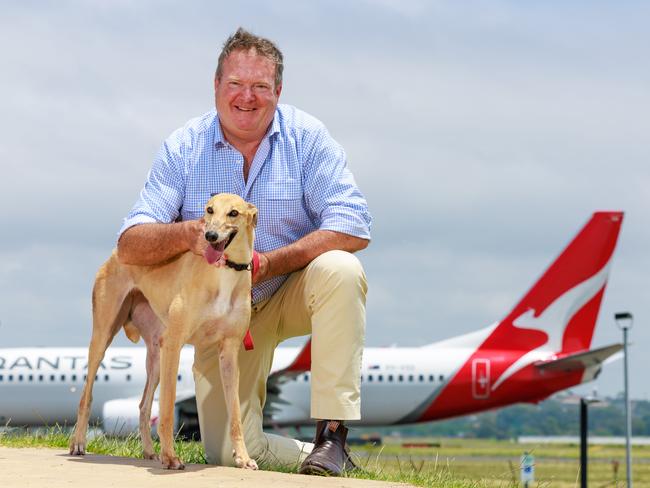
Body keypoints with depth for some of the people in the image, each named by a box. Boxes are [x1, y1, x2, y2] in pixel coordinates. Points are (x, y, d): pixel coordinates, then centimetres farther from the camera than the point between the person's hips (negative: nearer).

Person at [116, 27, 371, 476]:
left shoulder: (307, 137, -11)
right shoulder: (183, 148, -8)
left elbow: (354, 228, -21)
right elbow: (130, 245, -14)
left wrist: (271, 263, -30)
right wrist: (187, 233, -36)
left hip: (294, 292, -1)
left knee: (339, 270, -35)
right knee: (228, 452, -13)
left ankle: (332, 434, -28)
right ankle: (307, 454, 20)